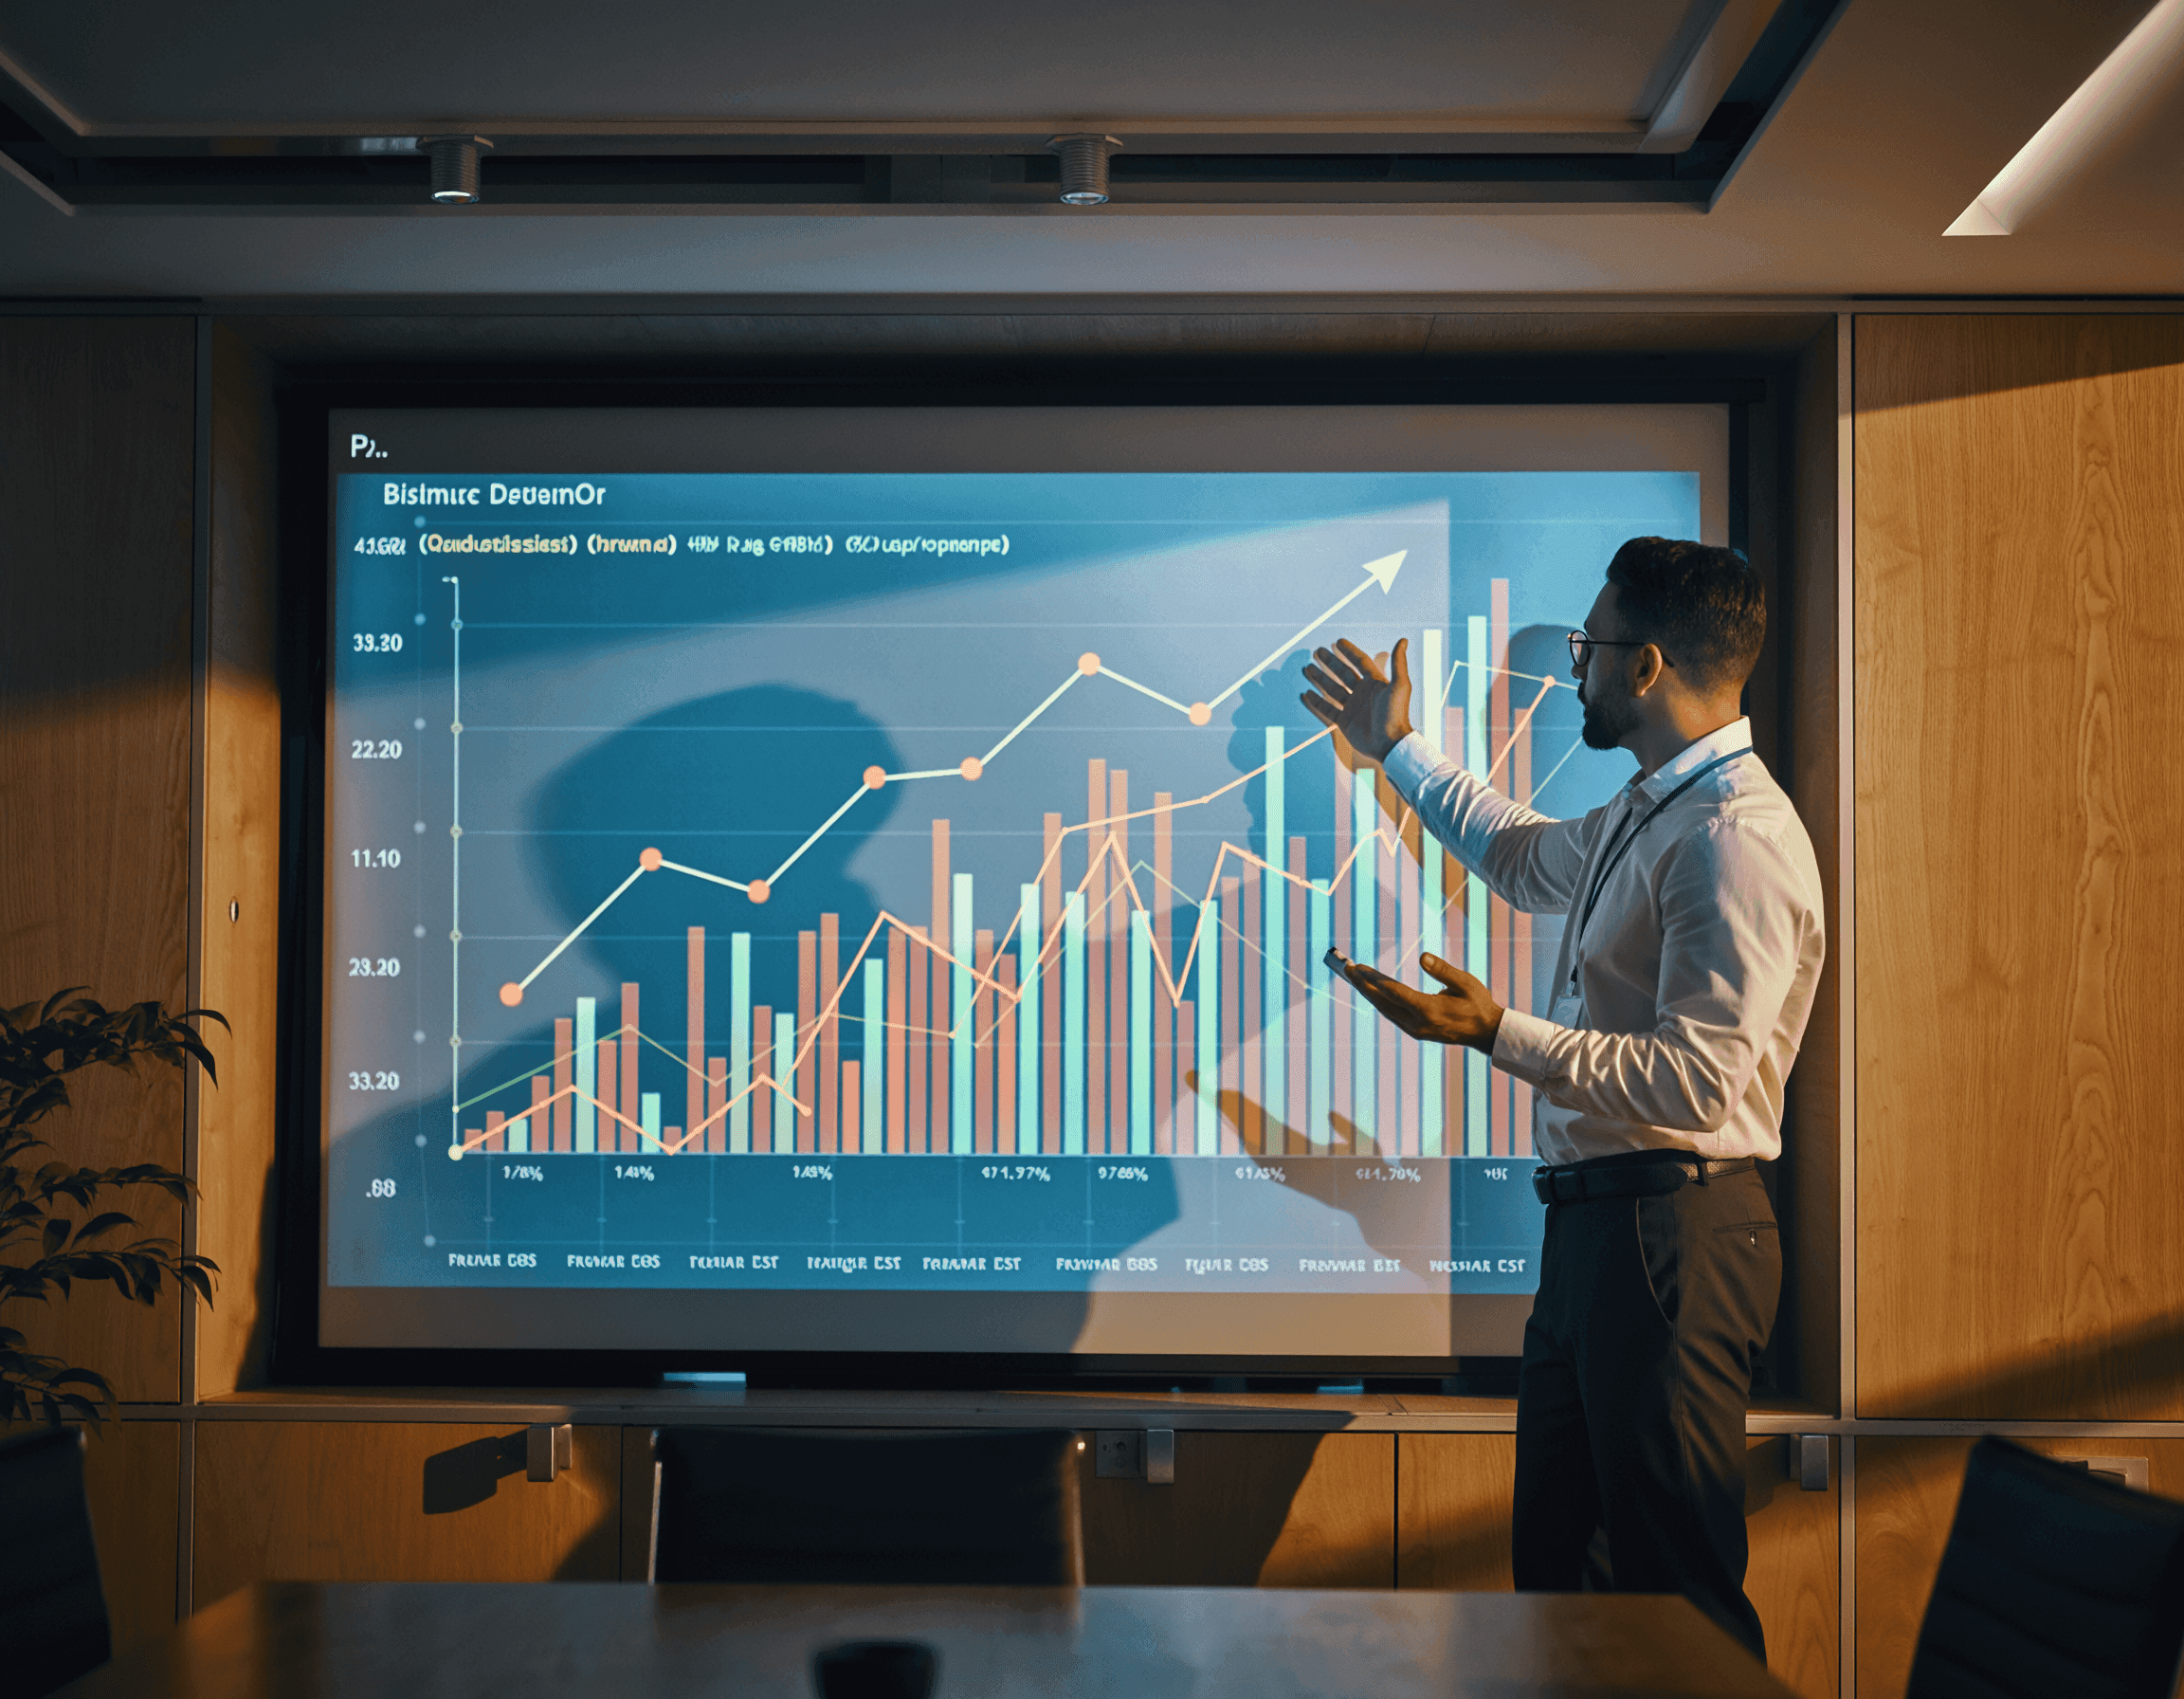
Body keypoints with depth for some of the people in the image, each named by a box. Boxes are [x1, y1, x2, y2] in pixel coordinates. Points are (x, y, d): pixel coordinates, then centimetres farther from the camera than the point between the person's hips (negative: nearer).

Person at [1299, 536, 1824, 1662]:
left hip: (1673, 1230, -10)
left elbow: (1699, 1077, -24)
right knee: (1557, 1556, 17)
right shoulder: (1647, 811, 15)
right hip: (1595, 1222, 10)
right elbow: (1525, 859, 37)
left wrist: (1500, 1035, -24)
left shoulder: (1736, 839, -18)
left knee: (1676, 1580, -4)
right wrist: (1396, 749, 44)